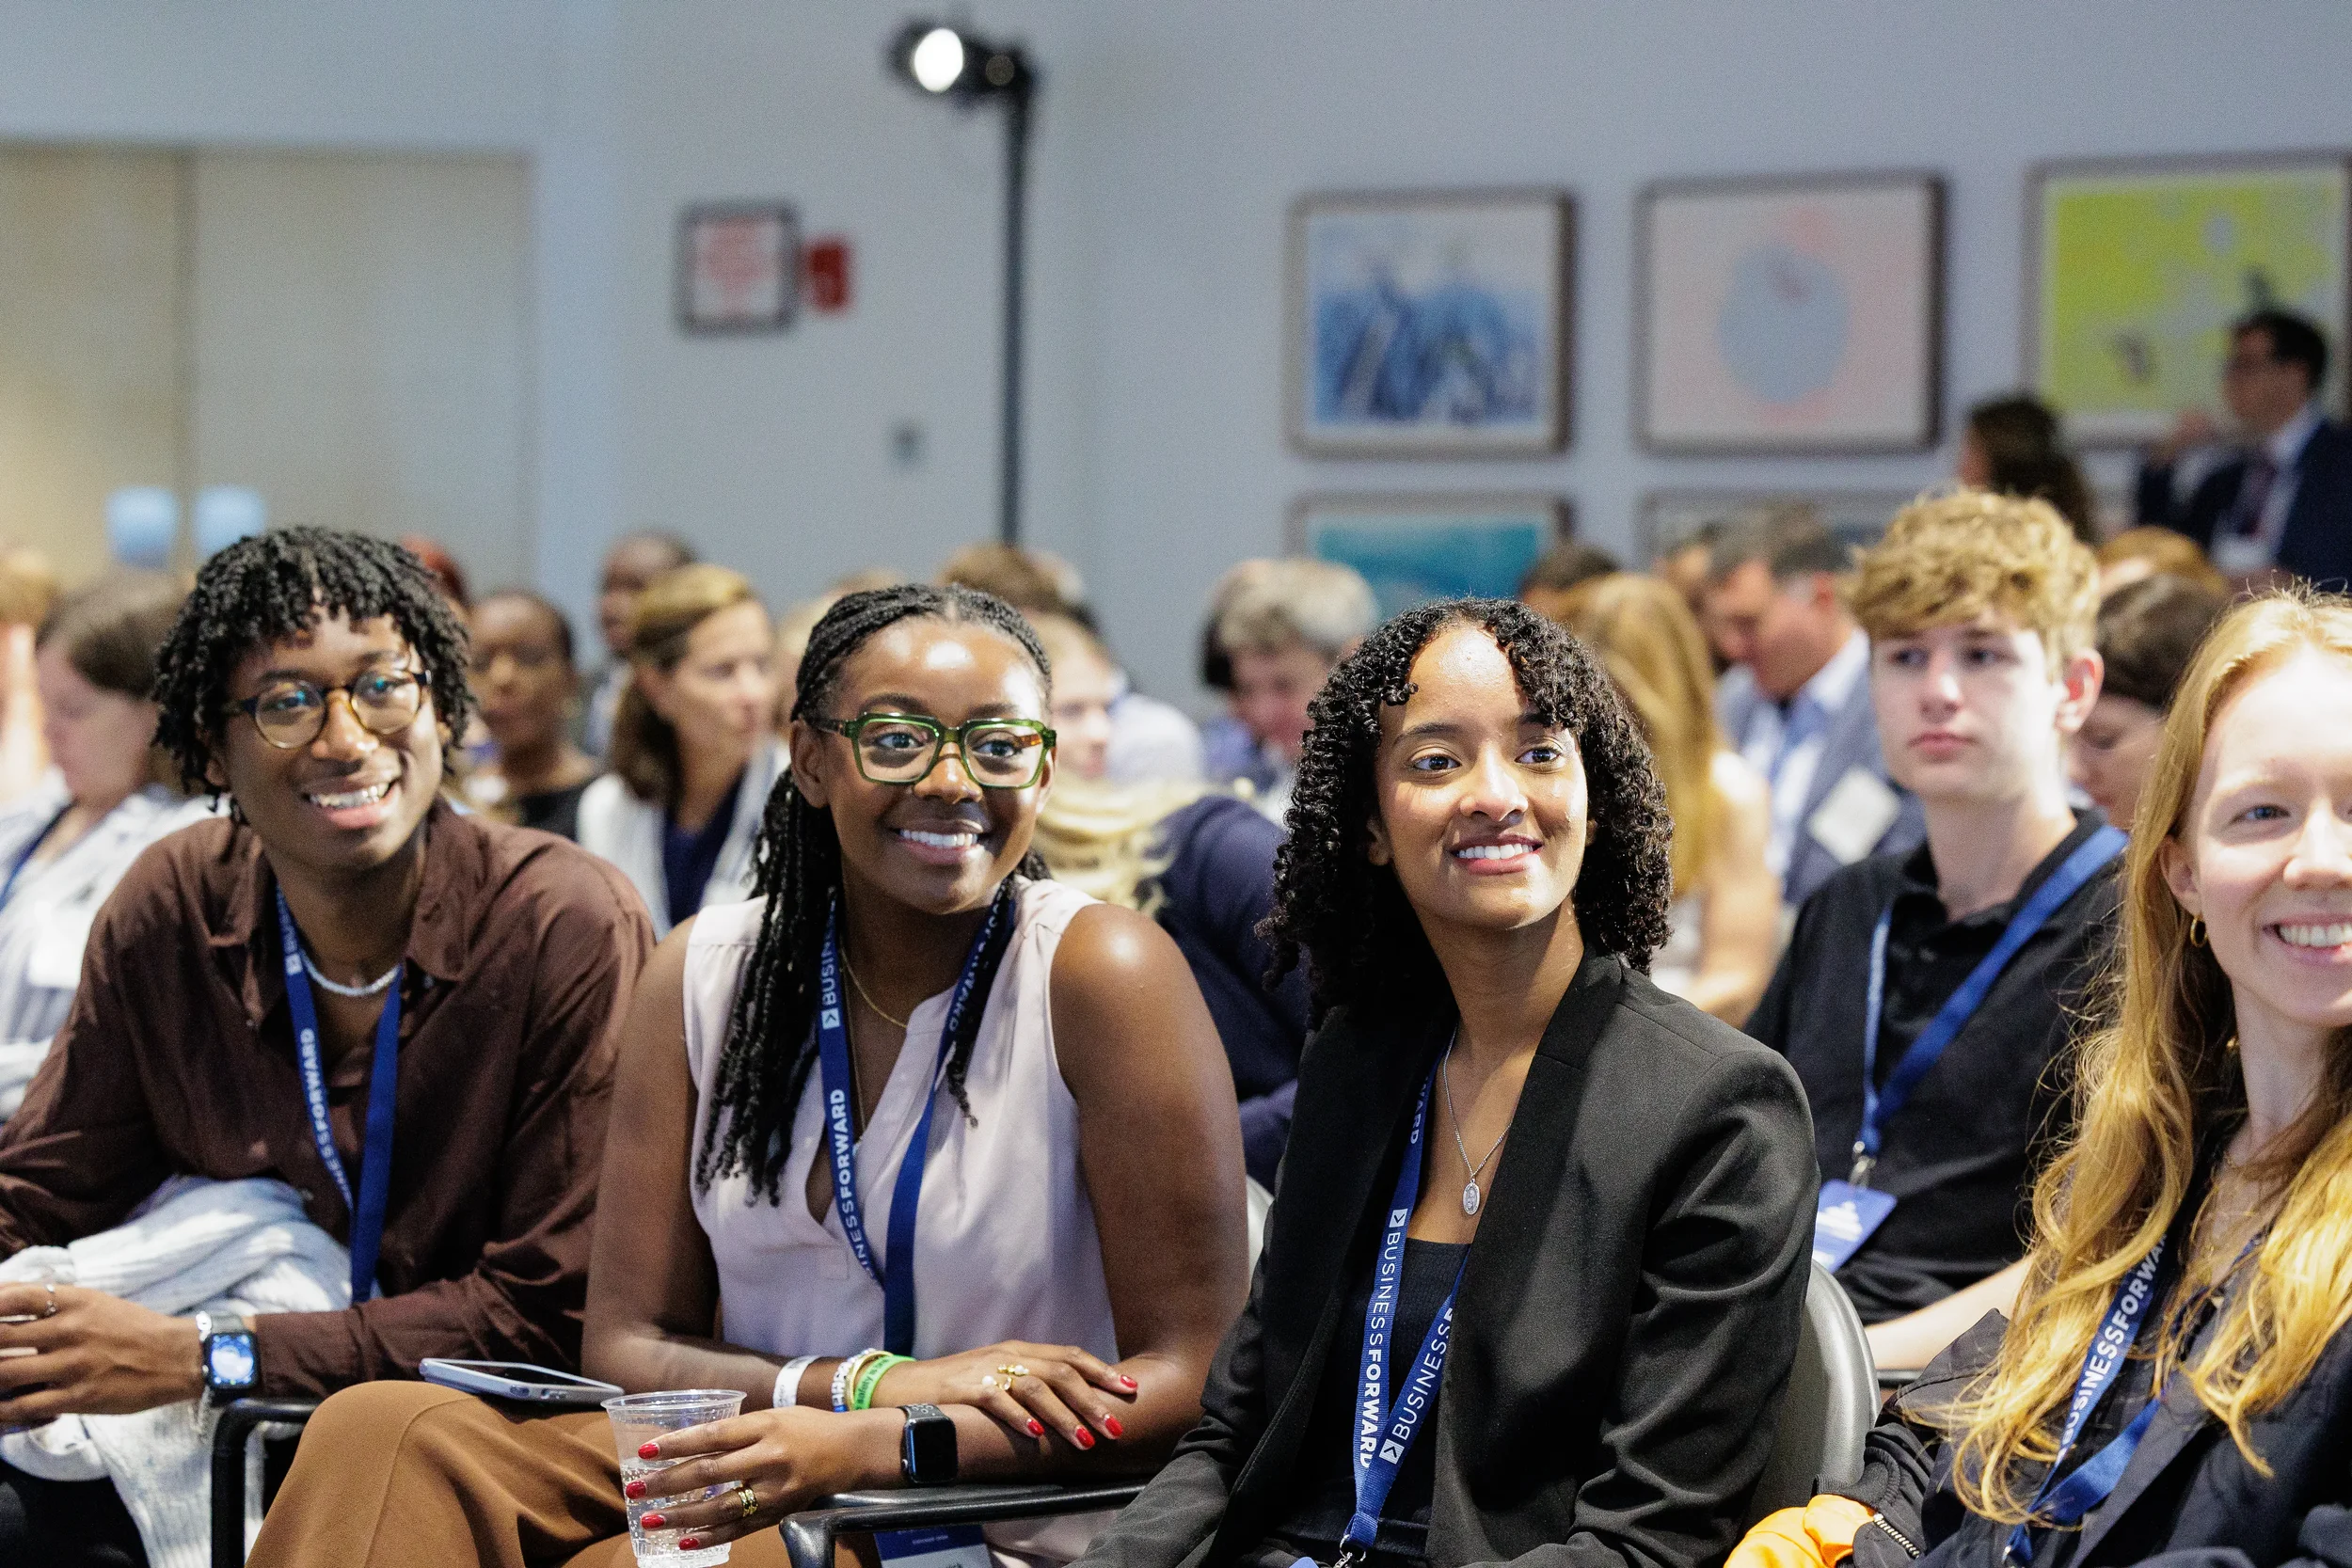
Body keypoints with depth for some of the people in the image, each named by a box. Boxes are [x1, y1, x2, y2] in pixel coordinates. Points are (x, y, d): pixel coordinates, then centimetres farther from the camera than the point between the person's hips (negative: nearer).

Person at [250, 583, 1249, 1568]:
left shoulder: (1099, 975, -9)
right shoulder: (706, 976, 4)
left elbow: (1192, 1382, -12)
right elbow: (625, 1342, 3)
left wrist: (861, 1446, -25)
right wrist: (878, 1383, -17)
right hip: (739, 1482, 5)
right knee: (383, 1435, -22)